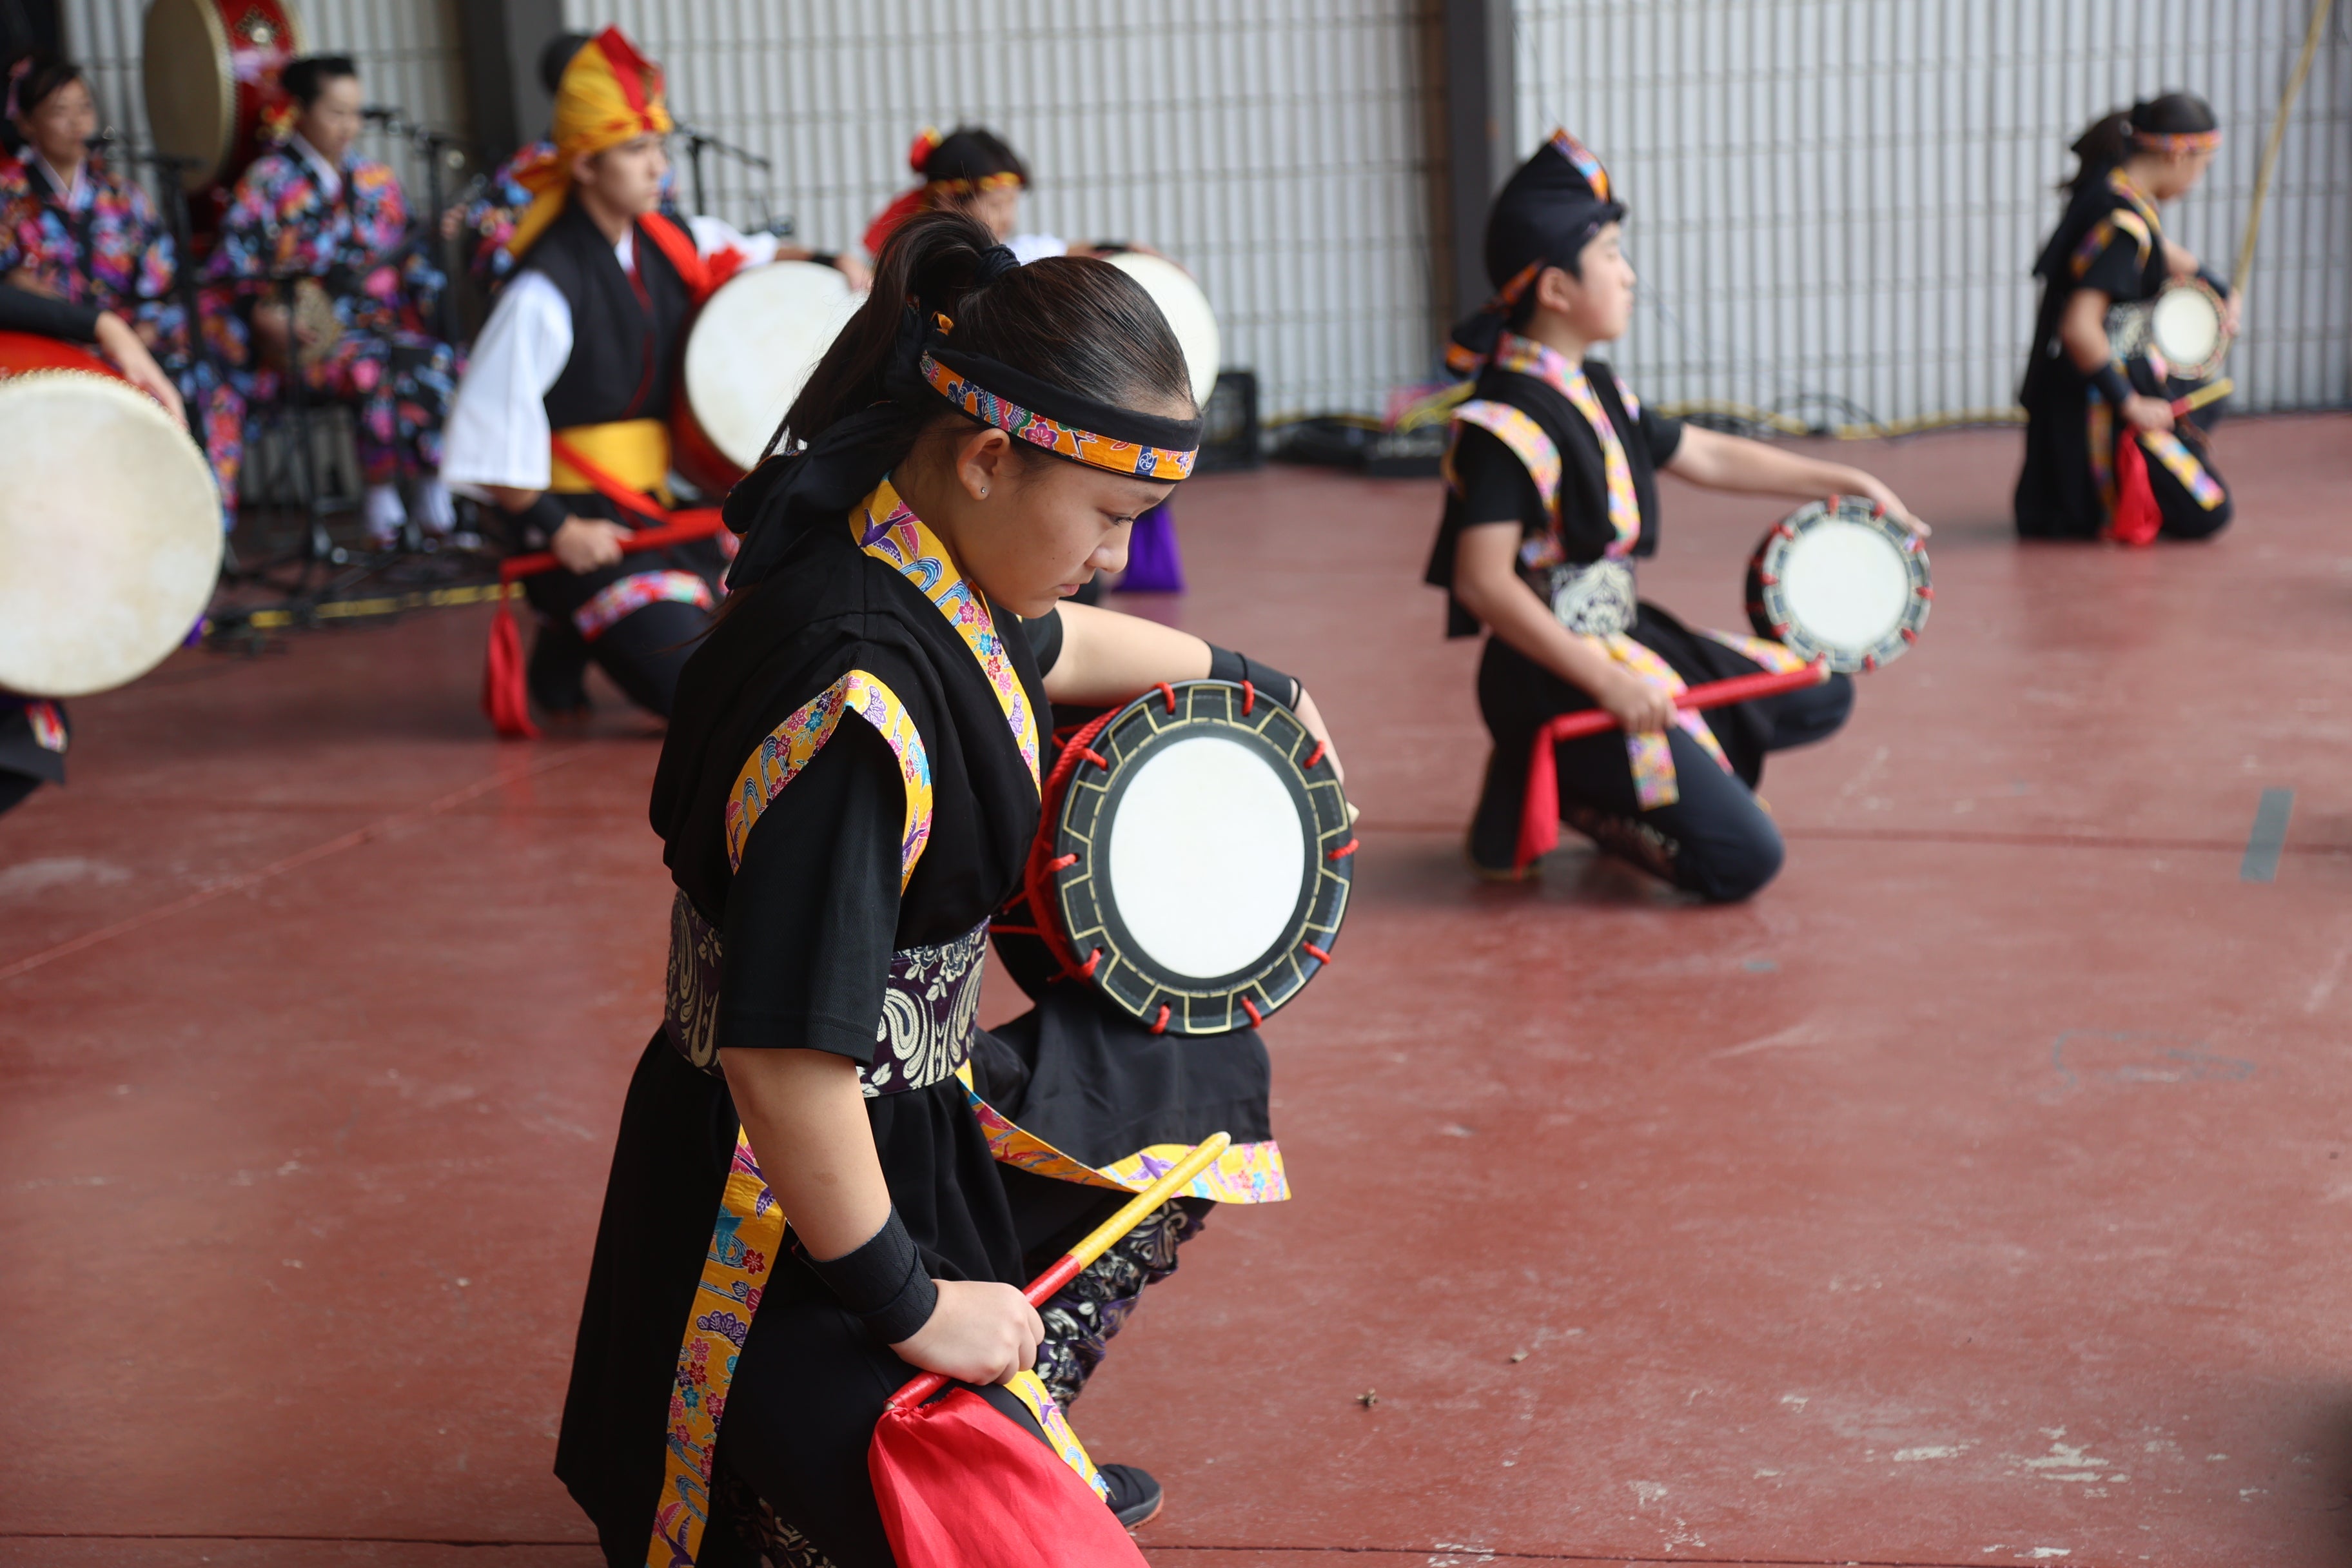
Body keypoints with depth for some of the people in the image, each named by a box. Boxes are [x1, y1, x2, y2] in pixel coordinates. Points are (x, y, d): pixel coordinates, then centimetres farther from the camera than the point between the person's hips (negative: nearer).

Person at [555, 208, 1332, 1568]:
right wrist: (906, 1304, -22)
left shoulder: (937, 575, -2)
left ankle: (1021, 1418, 28)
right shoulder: (858, 698, -32)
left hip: (923, 1103, 10)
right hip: (794, 1200, -10)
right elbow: (784, 1055, -33)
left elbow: (1042, 646, 24)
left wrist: (1230, 675, 40)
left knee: (1205, 1074, 25)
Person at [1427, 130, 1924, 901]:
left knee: (1821, 698, 19)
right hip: (1555, 677, -10)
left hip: (1627, 639, 10)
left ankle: (1602, 781, 10)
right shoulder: (1509, 420, -20)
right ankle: (1552, 791, 1)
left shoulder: (1595, 391, 10)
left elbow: (1708, 456, 22)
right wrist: (1606, 684, -27)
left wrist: (1848, 482, 24)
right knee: (1743, 857, -14)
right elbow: (1483, 582, -26)